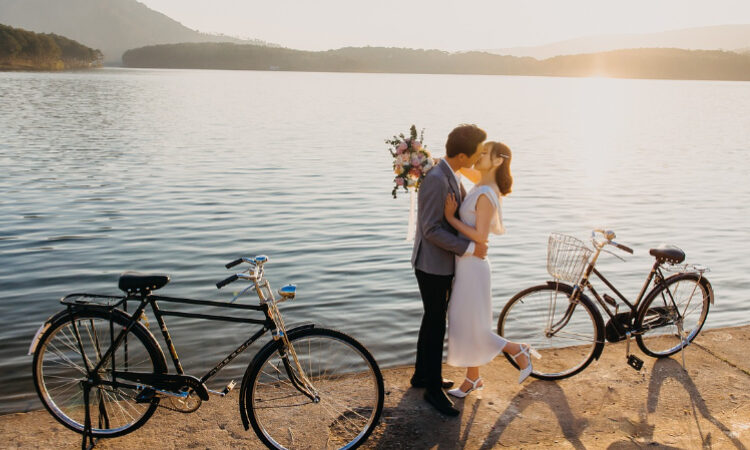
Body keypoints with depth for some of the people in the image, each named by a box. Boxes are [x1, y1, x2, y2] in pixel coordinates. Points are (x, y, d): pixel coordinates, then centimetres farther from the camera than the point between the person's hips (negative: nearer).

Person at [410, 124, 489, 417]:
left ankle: (422, 375, 35)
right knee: (436, 326, 0)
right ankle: (433, 389, 14)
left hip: (443, 263, 10)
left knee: (433, 321, 20)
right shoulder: (435, 180, -24)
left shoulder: (452, 177, 7)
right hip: (432, 265, -10)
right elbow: (431, 230, -27)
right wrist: (469, 248, -24)